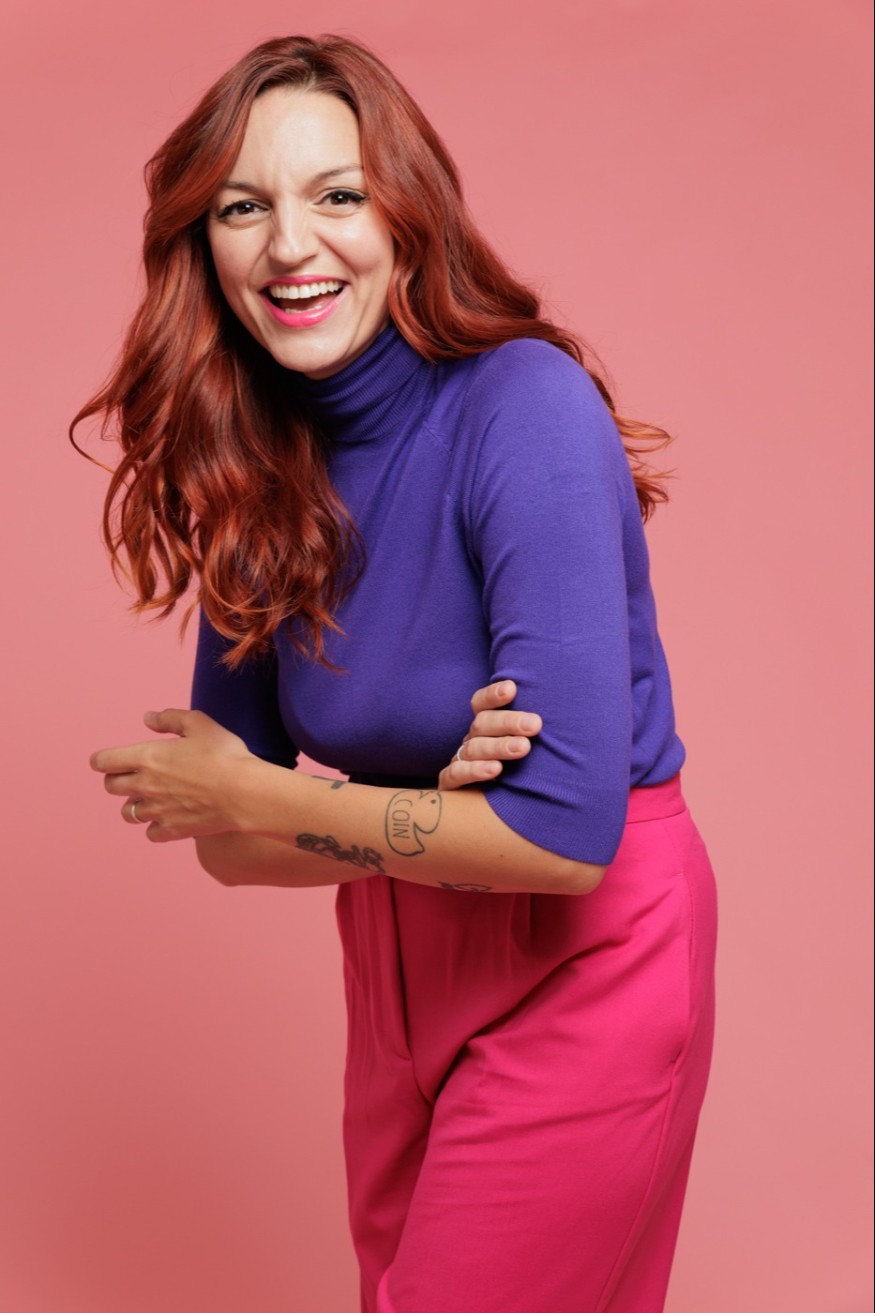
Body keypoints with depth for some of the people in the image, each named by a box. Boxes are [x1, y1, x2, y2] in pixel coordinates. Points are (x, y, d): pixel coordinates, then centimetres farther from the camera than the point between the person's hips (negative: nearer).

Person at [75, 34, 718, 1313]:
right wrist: (429, 802, -22)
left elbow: (564, 834, -27)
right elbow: (231, 851, -2)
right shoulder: (253, 463, -5)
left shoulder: (525, 408, -23)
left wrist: (246, 795, -16)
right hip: (400, 969, 6)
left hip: (585, 968, -6)